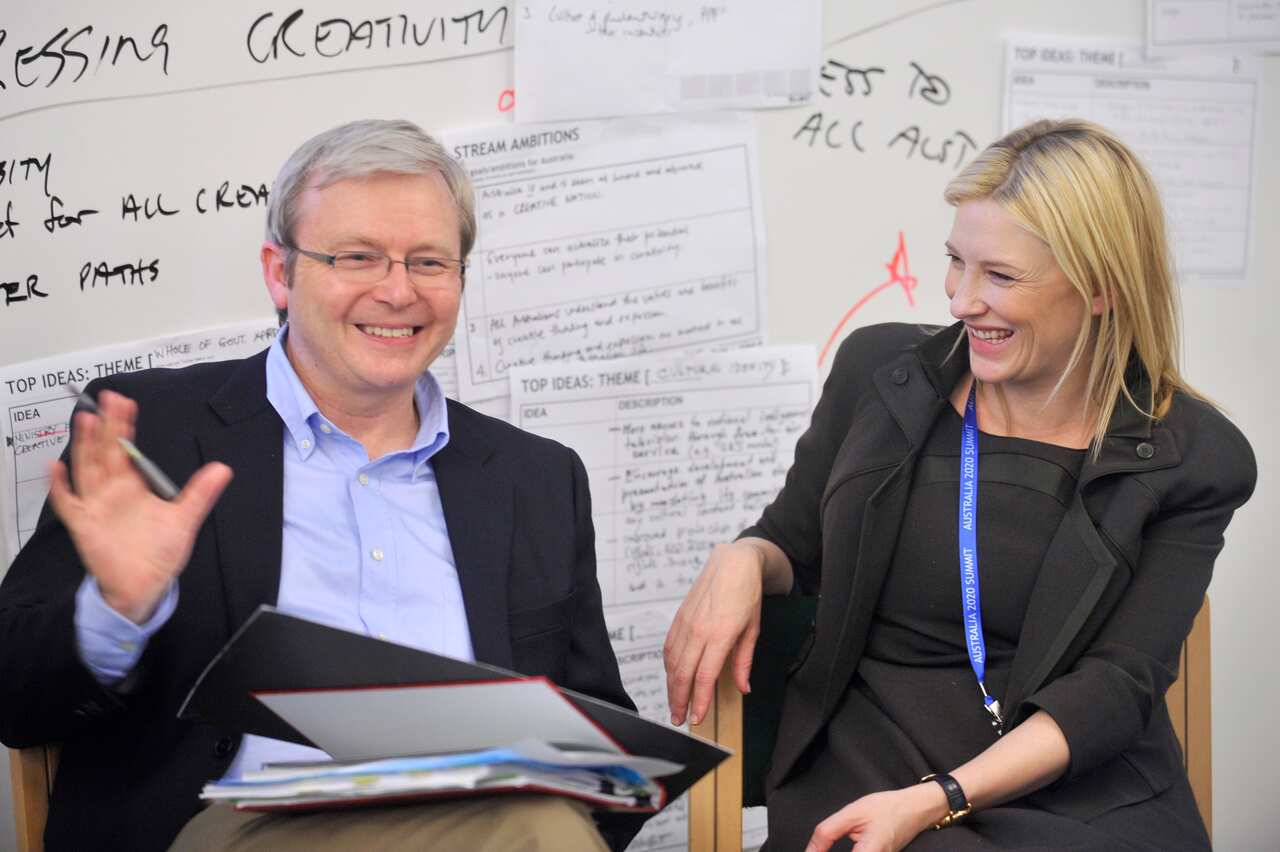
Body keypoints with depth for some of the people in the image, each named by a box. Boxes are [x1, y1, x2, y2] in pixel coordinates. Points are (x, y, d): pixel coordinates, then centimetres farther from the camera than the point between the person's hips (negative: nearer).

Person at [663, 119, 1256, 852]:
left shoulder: (1195, 461, -1)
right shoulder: (880, 371, 6)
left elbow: (1116, 685, -7)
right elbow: (795, 547, 19)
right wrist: (742, 561, -6)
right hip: (867, 758, 0)